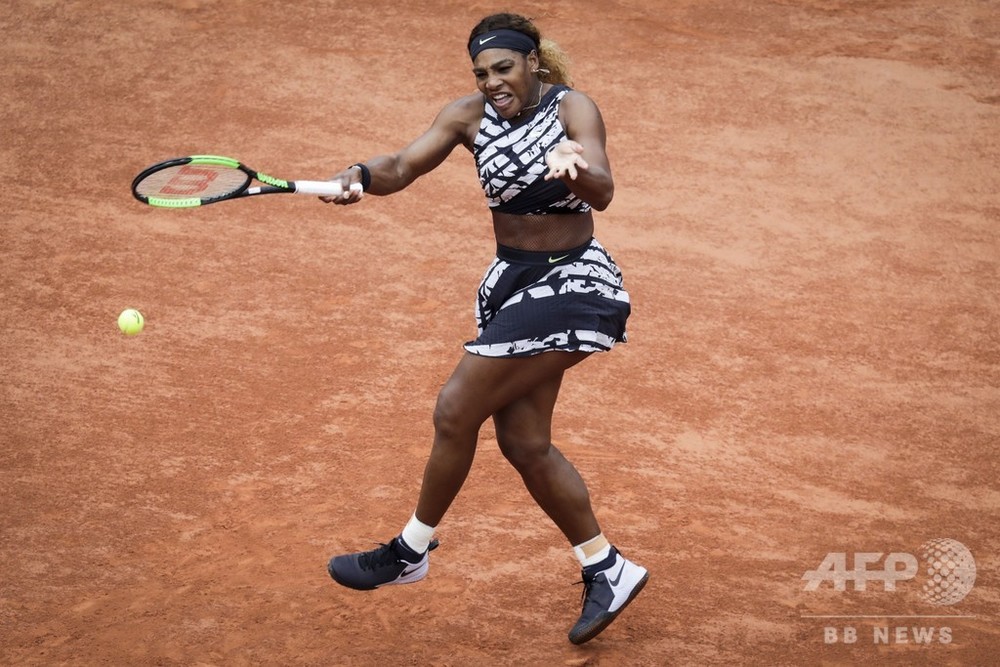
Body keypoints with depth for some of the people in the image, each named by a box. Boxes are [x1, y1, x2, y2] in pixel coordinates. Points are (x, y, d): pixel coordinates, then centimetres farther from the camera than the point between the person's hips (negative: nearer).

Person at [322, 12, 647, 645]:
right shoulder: (470, 116, 0)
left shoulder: (573, 108, -15)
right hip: (511, 282, 7)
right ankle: (607, 570, 20)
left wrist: (577, 171, -52)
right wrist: (361, 176, -31)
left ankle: (410, 551, 11)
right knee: (525, 444, 7)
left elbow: (603, 194, -30)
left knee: (457, 410, -9)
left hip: (571, 285, -7)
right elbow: (403, 166, -9)